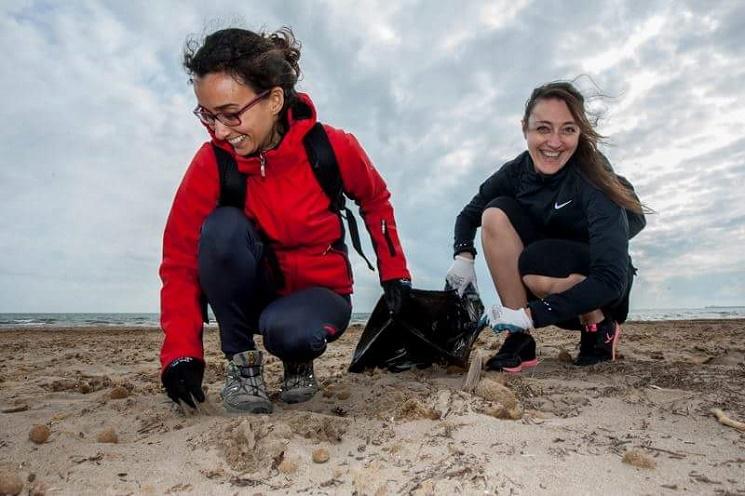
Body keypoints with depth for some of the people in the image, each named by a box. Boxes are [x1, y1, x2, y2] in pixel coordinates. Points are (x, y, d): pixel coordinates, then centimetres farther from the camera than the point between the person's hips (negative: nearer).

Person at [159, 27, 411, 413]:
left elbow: (375, 201, 2)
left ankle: (299, 360, 4)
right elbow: (181, 258, -15)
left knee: (287, 331, -36)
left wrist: (393, 271, 1)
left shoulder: (333, 148, -18)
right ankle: (242, 362, -13)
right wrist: (181, 351, -24)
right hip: (254, 290, 2)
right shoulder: (211, 163, -17)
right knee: (223, 226, -30)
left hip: (320, 291, -1)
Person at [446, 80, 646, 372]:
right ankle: (520, 339, -18)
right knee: (495, 213, -20)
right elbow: (469, 215, 2)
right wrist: (463, 256, -19)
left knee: (538, 263, -36)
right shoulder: (516, 173, -14)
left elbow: (611, 279, -34)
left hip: (601, 290, -4)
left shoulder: (593, 180, -27)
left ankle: (599, 328, -4)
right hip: (546, 293, 4)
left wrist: (531, 315, -39)